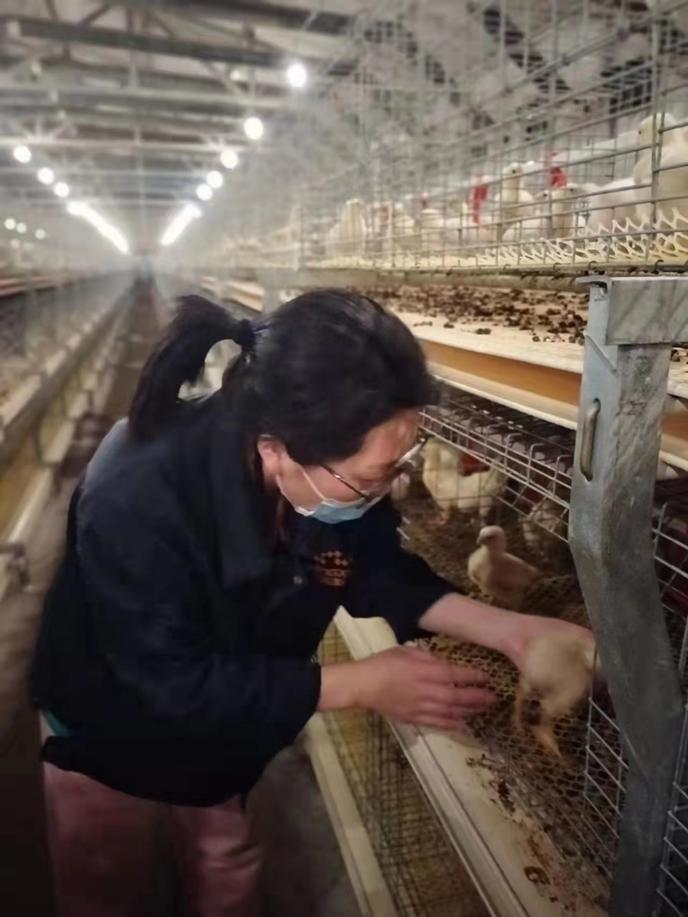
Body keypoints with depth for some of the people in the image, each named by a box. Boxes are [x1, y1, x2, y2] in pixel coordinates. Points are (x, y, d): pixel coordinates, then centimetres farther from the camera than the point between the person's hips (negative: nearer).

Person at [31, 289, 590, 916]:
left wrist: (505, 629, -24)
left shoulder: (342, 465, -26)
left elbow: (378, 571, -11)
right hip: (113, 732, -4)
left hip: (227, 725, 4)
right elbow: (178, 685, -36)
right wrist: (362, 685, -35)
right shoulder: (136, 499, -42)